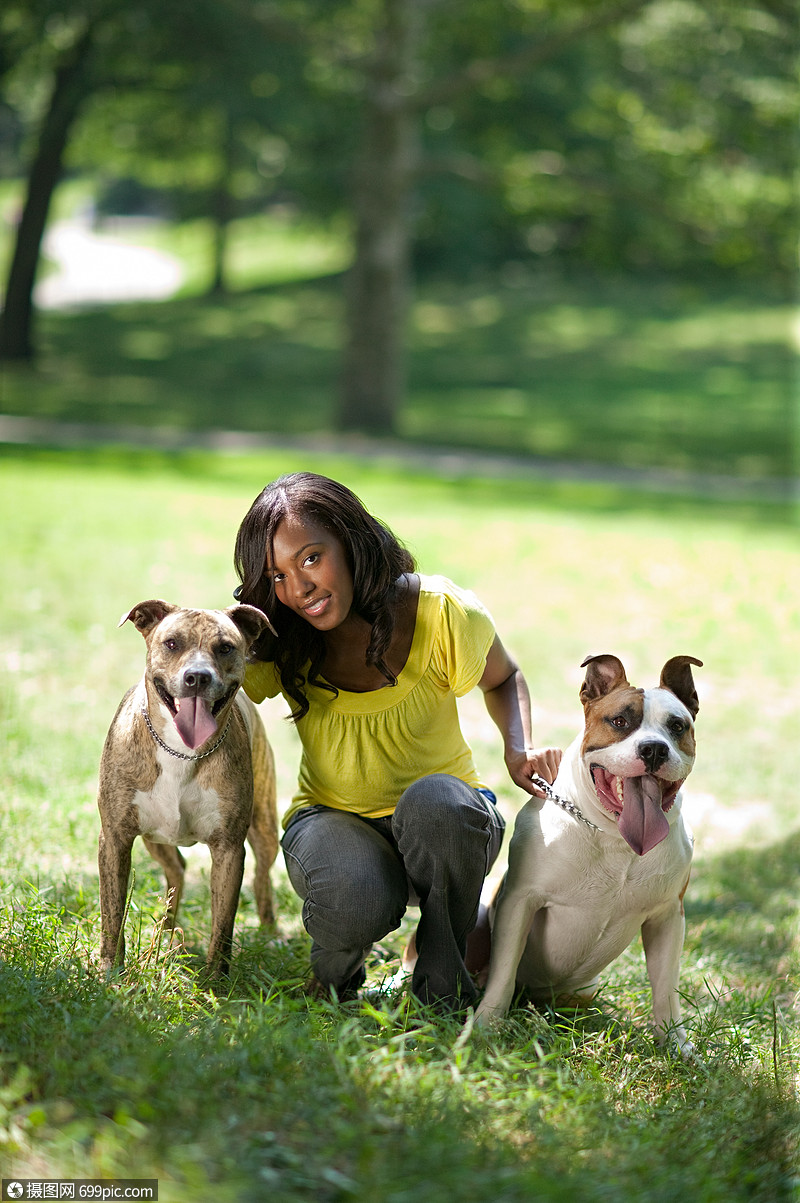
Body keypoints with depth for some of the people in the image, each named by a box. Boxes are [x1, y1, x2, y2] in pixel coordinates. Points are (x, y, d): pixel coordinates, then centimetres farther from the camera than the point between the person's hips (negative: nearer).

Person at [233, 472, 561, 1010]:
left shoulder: (443, 616, -17)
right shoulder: (275, 644, -12)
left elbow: (504, 679, 5)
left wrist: (520, 749, -14)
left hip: (446, 823, 0)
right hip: (333, 819, 0)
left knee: (432, 801, -39)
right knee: (356, 899, -37)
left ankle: (444, 978, -14)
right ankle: (336, 972, 2)